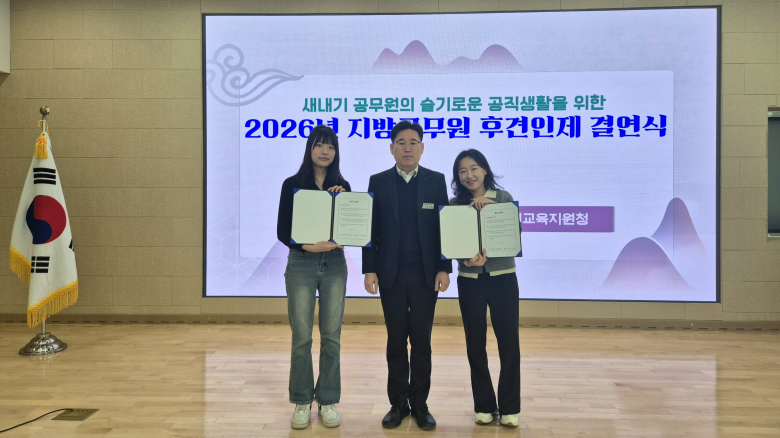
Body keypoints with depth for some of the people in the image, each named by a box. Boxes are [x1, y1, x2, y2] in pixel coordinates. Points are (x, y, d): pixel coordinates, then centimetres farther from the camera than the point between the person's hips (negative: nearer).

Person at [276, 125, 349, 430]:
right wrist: (308, 246, -20)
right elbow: (282, 231, -4)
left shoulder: (342, 186, 8)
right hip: (301, 265, -2)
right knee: (301, 338, 2)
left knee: (331, 337, 5)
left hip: (334, 265, 2)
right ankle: (302, 402, 17)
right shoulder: (293, 184, 1)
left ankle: (328, 401, 19)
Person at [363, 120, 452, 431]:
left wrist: (444, 269, -4)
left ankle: (420, 404, 19)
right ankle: (398, 403, 20)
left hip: (425, 274, 0)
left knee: (421, 341, 6)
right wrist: (369, 270, -4)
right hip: (391, 274, 0)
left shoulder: (436, 181, 4)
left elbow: (444, 227, 2)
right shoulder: (378, 182, 4)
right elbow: (371, 229, 2)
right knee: (396, 341, 8)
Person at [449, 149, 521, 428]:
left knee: (508, 341, 1)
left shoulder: (503, 197, 2)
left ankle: (509, 407, 15)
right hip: (469, 280, 1)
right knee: (475, 344, 5)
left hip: (503, 277, -1)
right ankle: (484, 405, 19)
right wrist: (468, 258, -24)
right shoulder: (455, 204, 3)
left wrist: (490, 205, -21)